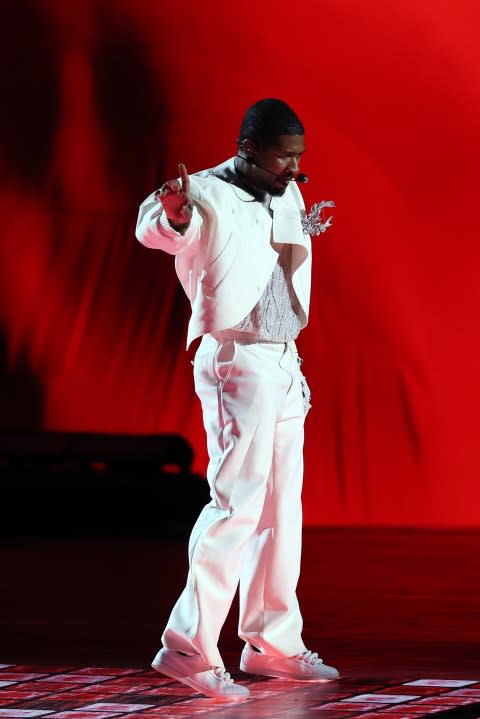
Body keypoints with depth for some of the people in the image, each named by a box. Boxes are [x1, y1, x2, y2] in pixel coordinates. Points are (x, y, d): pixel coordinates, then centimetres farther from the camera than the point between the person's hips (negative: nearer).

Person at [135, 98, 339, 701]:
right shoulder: (209, 196, -14)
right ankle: (188, 646, -14)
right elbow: (154, 231, -38)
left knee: (282, 507, 12)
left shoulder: (286, 197, 10)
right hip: (235, 363, -9)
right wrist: (169, 212, -56)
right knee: (239, 501, -15)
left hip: (283, 365, 9)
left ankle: (273, 643, 20)